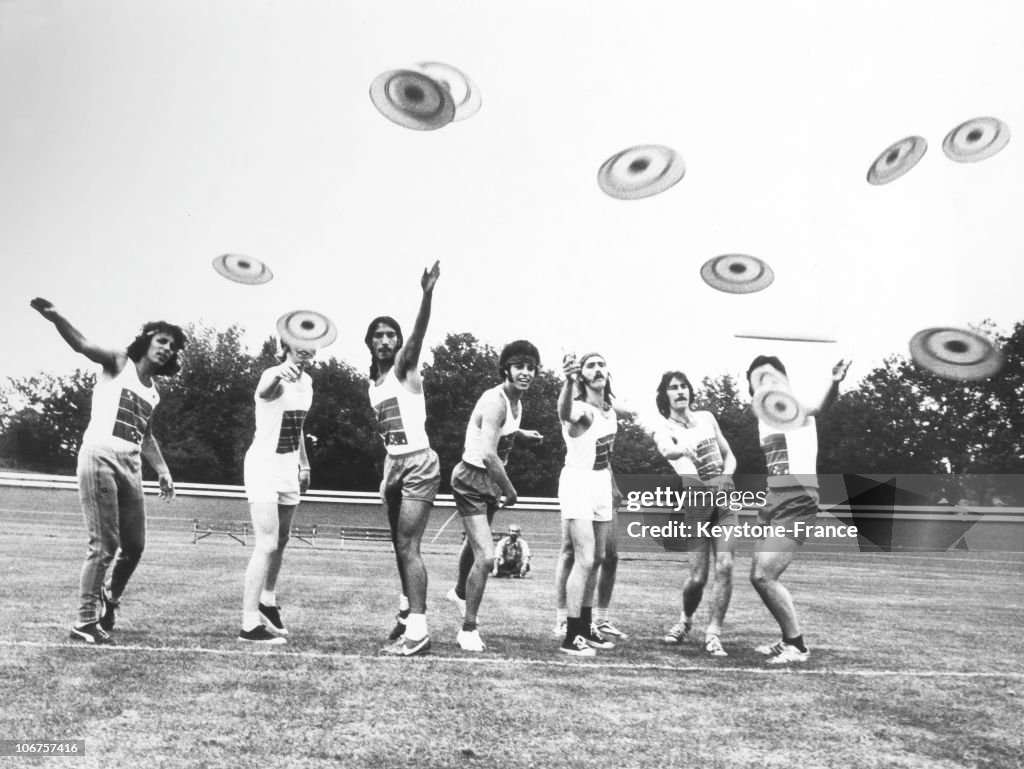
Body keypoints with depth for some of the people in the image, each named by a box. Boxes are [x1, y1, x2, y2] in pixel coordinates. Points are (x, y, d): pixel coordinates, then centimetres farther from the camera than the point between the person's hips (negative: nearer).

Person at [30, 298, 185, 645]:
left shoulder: (153, 393, 19)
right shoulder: (119, 363, 3)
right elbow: (81, 344, -15)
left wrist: (162, 470, 18)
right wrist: (55, 317, -33)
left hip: (131, 465, 7)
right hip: (99, 457, -7)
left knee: (134, 546, 11)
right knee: (104, 545, -7)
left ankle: (107, 604, 33)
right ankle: (85, 622, 3)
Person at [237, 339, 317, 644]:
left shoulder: (307, 381, 5)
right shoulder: (274, 376, -19)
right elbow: (264, 391, -46)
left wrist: (304, 464, 18)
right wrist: (279, 375, -68)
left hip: (289, 467, 8)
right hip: (264, 465, -8)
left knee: (280, 541, 17)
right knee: (267, 545, -12)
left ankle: (267, 603, 36)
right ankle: (250, 624, -6)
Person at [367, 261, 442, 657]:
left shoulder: (405, 366, -6)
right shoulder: (373, 384, 15)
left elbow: (418, 333, -26)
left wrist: (427, 293, -42)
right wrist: (386, 474, 16)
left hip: (418, 463, -8)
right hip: (392, 464, 8)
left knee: (408, 547, -11)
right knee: (401, 547, 12)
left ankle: (417, 631, -7)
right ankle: (408, 616, 24)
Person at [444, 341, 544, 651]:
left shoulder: (516, 401, 5)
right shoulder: (495, 401, -24)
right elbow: (488, 454, -32)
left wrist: (521, 434, 10)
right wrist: (510, 490, -22)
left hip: (492, 480, 9)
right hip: (472, 479, -9)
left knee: (475, 542, 29)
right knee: (485, 558, -16)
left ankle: (460, 592, 55)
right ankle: (468, 629, 1)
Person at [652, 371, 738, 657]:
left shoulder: (706, 417, 14)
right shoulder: (663, 429, 0)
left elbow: (729, 455, 17)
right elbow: (668, 451, -24)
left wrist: (726, 476, -5)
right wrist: (684, 449, -49)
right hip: (696, 500, -3)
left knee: (725, 566, -10)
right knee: (698, 575, -5)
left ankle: (713, 633, 1)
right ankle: (685, 620, 24)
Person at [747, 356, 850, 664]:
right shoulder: (763, 419, 12)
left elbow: (820, 406, -37)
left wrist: (835, 383, -58)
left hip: (797, 504, -9)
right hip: (772, 502, 9)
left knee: (763, 575, -14)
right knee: (759, 577, 13)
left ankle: (797, 646, 3)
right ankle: (790, 639, 31)